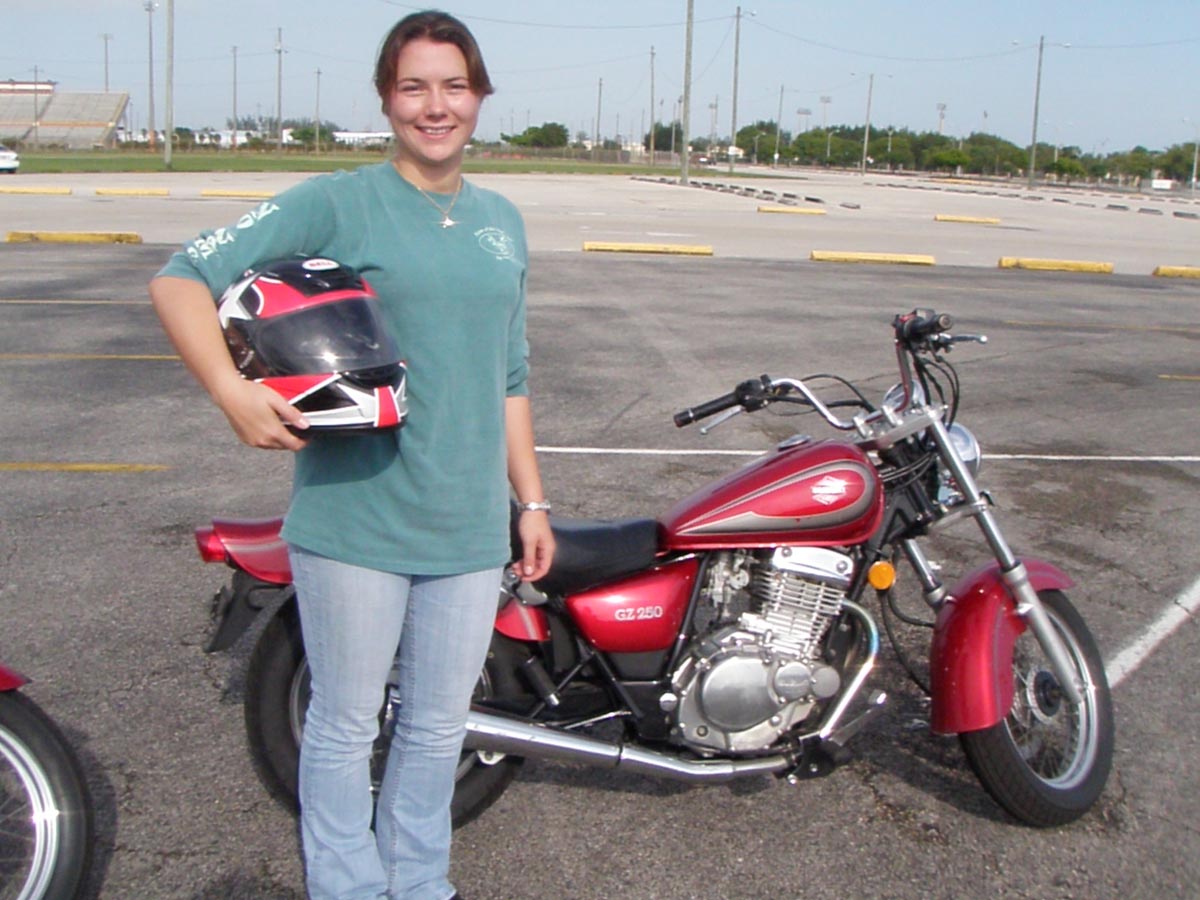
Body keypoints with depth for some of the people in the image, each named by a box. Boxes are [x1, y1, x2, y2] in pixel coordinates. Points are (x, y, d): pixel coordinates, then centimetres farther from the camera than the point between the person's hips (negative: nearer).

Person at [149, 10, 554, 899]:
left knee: (439, 727, 16)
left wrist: (532, 501, 16)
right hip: (354, 521, -4)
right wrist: (233, 391, -24)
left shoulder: (503, 223, 13)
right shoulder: (337, 205, -5)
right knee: (347, 726, 9)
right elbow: (181, 279, -10)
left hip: (468, 527, 5)